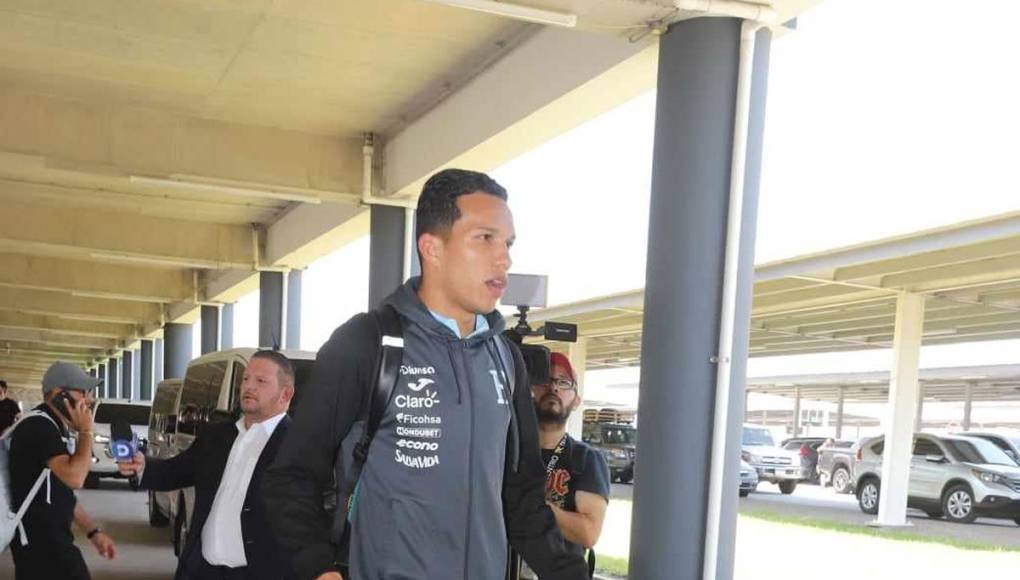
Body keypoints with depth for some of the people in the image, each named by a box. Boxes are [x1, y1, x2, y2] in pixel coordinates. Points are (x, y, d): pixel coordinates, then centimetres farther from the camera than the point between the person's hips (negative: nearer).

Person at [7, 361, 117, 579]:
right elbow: (75, 477, -28)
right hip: (39, 538, -10)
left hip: (49, 534, 10)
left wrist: (93, 531, 17)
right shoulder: (39, 426, -16)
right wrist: (85, 431, -15)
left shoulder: (56, 427, 15)